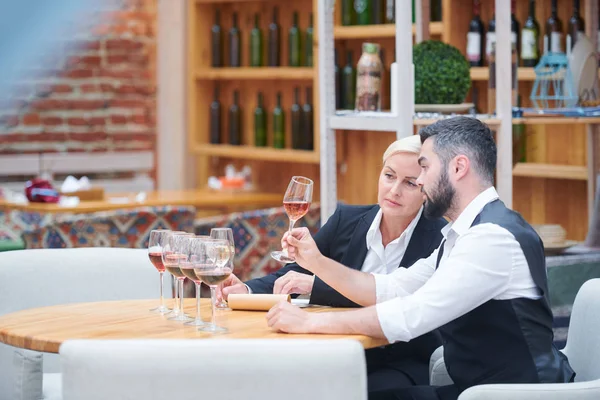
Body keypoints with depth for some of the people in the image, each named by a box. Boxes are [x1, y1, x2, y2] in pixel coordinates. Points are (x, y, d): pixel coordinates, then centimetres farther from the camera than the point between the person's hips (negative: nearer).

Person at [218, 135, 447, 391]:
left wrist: (316, 286, -25)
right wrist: (247, 290, -13)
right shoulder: (347, 220, 7)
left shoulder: (438, 238, -6)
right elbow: (294, 273, 9)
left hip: (407, 363, -4)